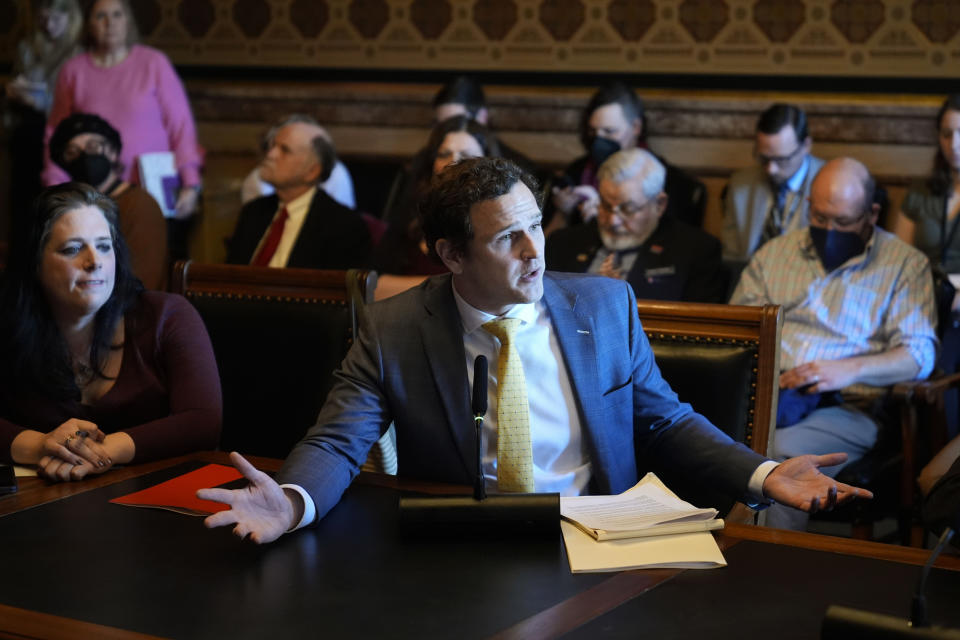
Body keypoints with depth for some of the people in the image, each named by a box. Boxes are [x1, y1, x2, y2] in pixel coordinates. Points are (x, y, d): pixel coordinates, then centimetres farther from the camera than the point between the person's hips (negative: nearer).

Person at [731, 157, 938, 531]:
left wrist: (850, 369, -17)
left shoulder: (905, 264, 11)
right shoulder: (774, 253, 23)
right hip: (763, 397, 3)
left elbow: (920, 355, 1)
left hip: (844, 407, -3)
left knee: (784, 452, -36)